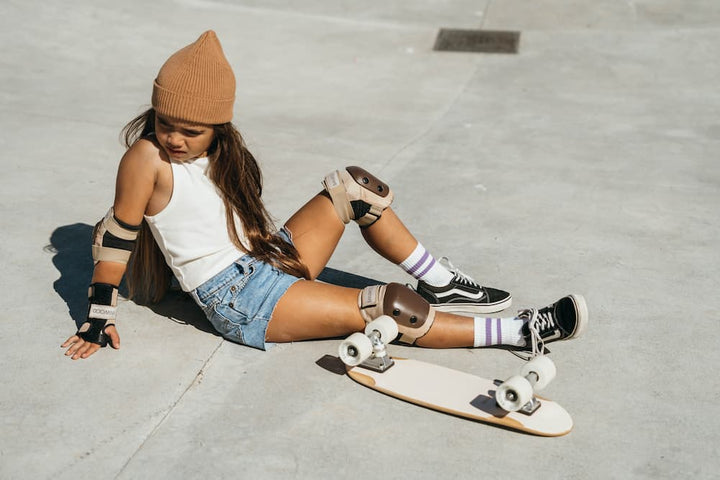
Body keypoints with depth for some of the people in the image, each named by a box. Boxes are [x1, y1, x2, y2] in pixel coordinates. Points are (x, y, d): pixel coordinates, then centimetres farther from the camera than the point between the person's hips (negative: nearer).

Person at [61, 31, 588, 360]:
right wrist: (100, 317, -8)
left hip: (273, 259, 8)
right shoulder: (146, 159, -16)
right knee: (390, 306, -18)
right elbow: (118, 234, -11)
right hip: (241, 304, -8)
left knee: (353, 185, -3)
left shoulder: (224, 151, 4)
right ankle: (519, 332, -8)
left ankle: (440, 283, 5)